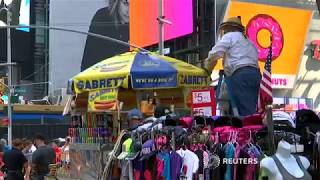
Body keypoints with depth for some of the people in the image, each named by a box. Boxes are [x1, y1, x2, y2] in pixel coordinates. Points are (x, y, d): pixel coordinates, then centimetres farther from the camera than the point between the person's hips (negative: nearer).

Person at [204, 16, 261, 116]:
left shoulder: (230, 36, 13)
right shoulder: (248, 42, 36)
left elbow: (214, 55, 0)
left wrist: (207, 71, 16)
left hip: (241, 74, -7)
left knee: (246, 111, -16)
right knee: (251, 110, 2)